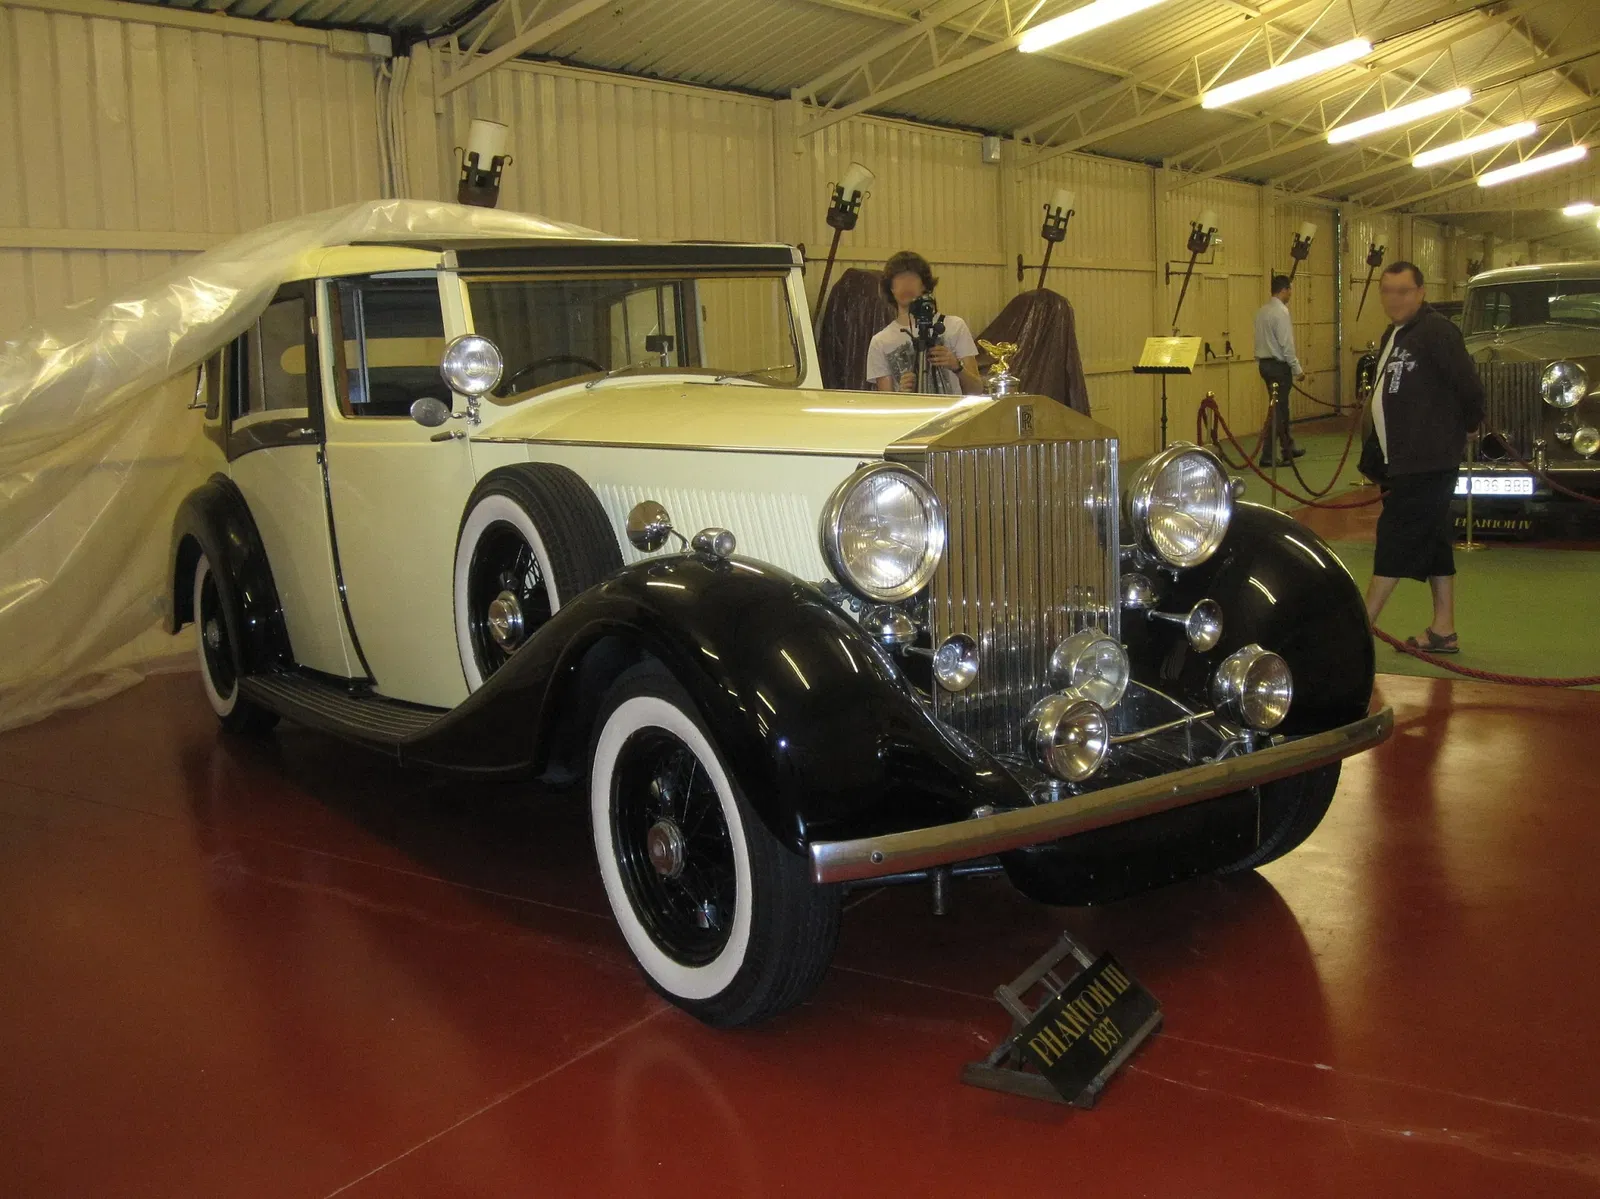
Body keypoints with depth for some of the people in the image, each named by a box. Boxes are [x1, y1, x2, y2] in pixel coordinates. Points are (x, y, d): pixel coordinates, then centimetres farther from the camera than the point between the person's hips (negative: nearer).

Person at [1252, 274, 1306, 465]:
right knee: (1276, 409, -4)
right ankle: (1267, 456, -3)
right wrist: (1297, 369, -12)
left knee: (1281, 406, 19)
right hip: (1279, 365, -9)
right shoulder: (1281, 312, -17)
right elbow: (1287, 344, -19)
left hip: (1265, 363, 9)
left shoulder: (1262, 311, 8)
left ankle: (1288, 448, 31)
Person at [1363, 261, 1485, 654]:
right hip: (1404, 460, 10)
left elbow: (1469, 386, -16)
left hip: (1429, 461, -10)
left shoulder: (1437, 331, -14)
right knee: (1432, 543, 12)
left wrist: (1466, 426, -2)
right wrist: (1375, 447, 15)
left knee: (1397, 538, -7)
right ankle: (1443, 631, 18)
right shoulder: (1393, 335, 16)